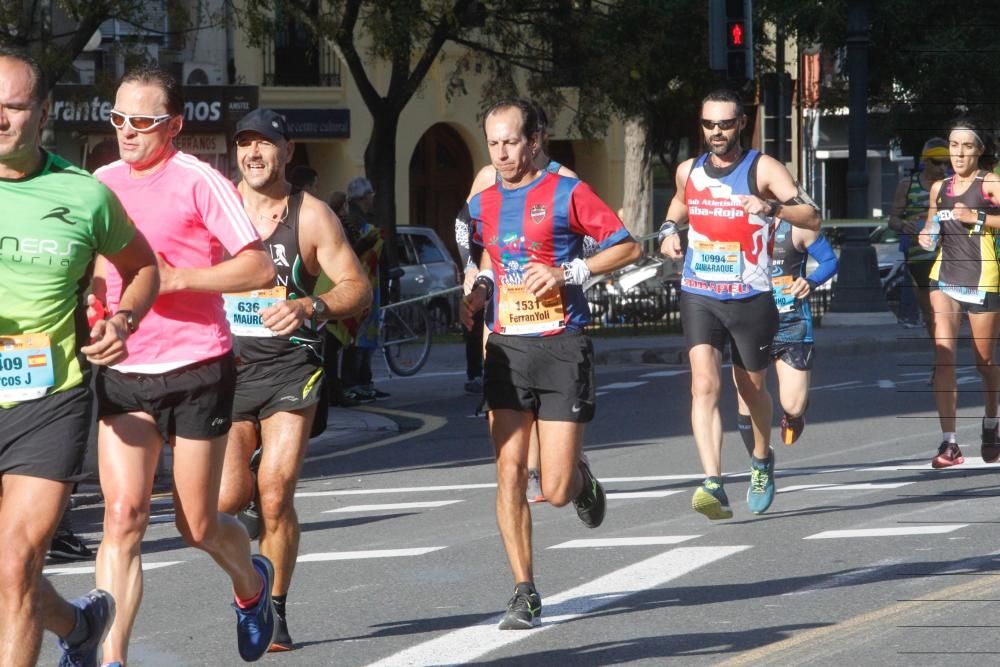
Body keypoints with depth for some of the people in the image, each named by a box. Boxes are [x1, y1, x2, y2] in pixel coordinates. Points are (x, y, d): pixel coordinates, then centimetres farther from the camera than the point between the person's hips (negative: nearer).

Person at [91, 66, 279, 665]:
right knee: (123, 514, -11)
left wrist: (173, 278, -19)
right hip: (122, 373, 4)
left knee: (198, 524, 7)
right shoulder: (102, 184, 8)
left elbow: (260, 268, -12)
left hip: (197, 371, -4)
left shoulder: (199, 183, -8)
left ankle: (252, 585, 41)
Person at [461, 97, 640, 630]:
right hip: (507, 347, 4)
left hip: (562, 347, -4)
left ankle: (582, 479, 32)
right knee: (509, 475, -5)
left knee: (555, 491, -5)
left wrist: (567, 272, -14)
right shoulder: (483, 204, 10)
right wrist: (480, 288, 9)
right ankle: (524, 592, 2)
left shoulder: (566, 194, -5)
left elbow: (627, 247, -2)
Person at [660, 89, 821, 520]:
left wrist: (772, 207, -32)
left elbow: (812, 218, -14)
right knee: (704, 385, -17)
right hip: (699, 295, 2)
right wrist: (669, 229, 12)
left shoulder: (762, 169, -5)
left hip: (750, 297, -2)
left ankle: (762, 459, 45)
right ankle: (713, 485, -28)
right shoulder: (689, 171, 9)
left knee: (751, 387, 14)